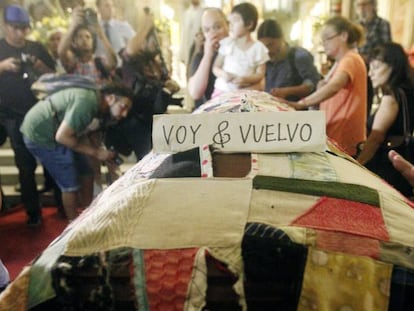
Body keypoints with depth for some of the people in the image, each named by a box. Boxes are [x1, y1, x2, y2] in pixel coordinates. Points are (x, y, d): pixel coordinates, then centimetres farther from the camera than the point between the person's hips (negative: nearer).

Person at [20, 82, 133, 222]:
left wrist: (100, 152, -4)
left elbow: (78, 135, 4)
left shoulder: (97, 106, 3)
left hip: (52, 131, 9)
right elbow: (62, 136, -27)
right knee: (71, 185, -3)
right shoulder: (87, 102, -27)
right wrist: (95, 152, -19)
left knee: (86, 174, 11)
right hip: (40, 135, -9)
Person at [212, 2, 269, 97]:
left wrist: (245, 79, -19)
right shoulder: (227, 43, 4)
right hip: (222, 90, 0)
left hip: (245, 92, 0)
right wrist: (223, 74, -16)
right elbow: (216, 67, 6)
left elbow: (260, 74, -1)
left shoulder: (258, 47, 0)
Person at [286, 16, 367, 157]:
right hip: (333, 136, 9)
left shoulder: (351, 59, -15)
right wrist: (322, 86, 1)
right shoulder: (340, 62, 18)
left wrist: (301, 104, -47)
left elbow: (334, 87, -36)